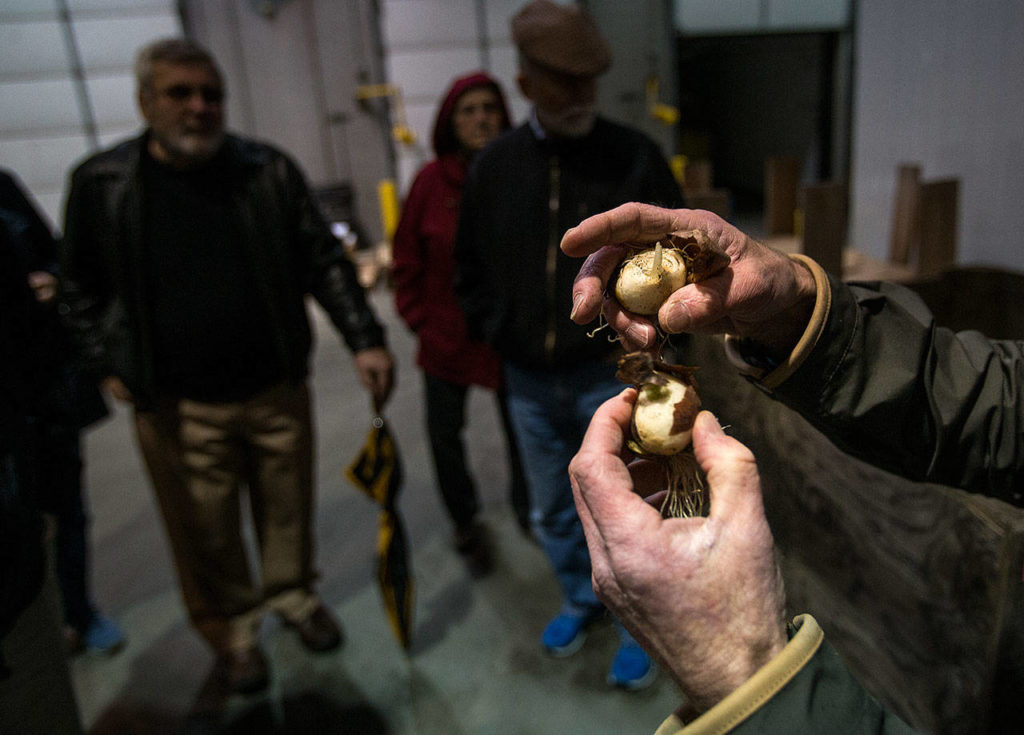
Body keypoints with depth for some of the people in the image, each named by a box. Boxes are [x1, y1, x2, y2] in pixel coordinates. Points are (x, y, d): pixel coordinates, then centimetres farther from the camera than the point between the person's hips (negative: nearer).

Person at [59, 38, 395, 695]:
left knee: (289, 507, 17)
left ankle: (292, 593, 44)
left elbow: (324, 262, -2)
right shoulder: (101, 184, -3)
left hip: (277, 389, 1)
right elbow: (83, 285, 9)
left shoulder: (271, 172, -2)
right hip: (175, 406, -1)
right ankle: (232, 628, 36)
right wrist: (107, 365, 4)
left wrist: (366, 340, -11)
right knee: (205, 530, 11)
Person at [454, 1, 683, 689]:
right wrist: (502, 337, 2)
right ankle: (582, 598, 44)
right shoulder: (494, 166, 0)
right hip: (529, 382, 4)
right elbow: (470, 270, 10)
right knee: (554, 510, 19)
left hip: (611, 376, -3)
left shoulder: (635, 156, -9)